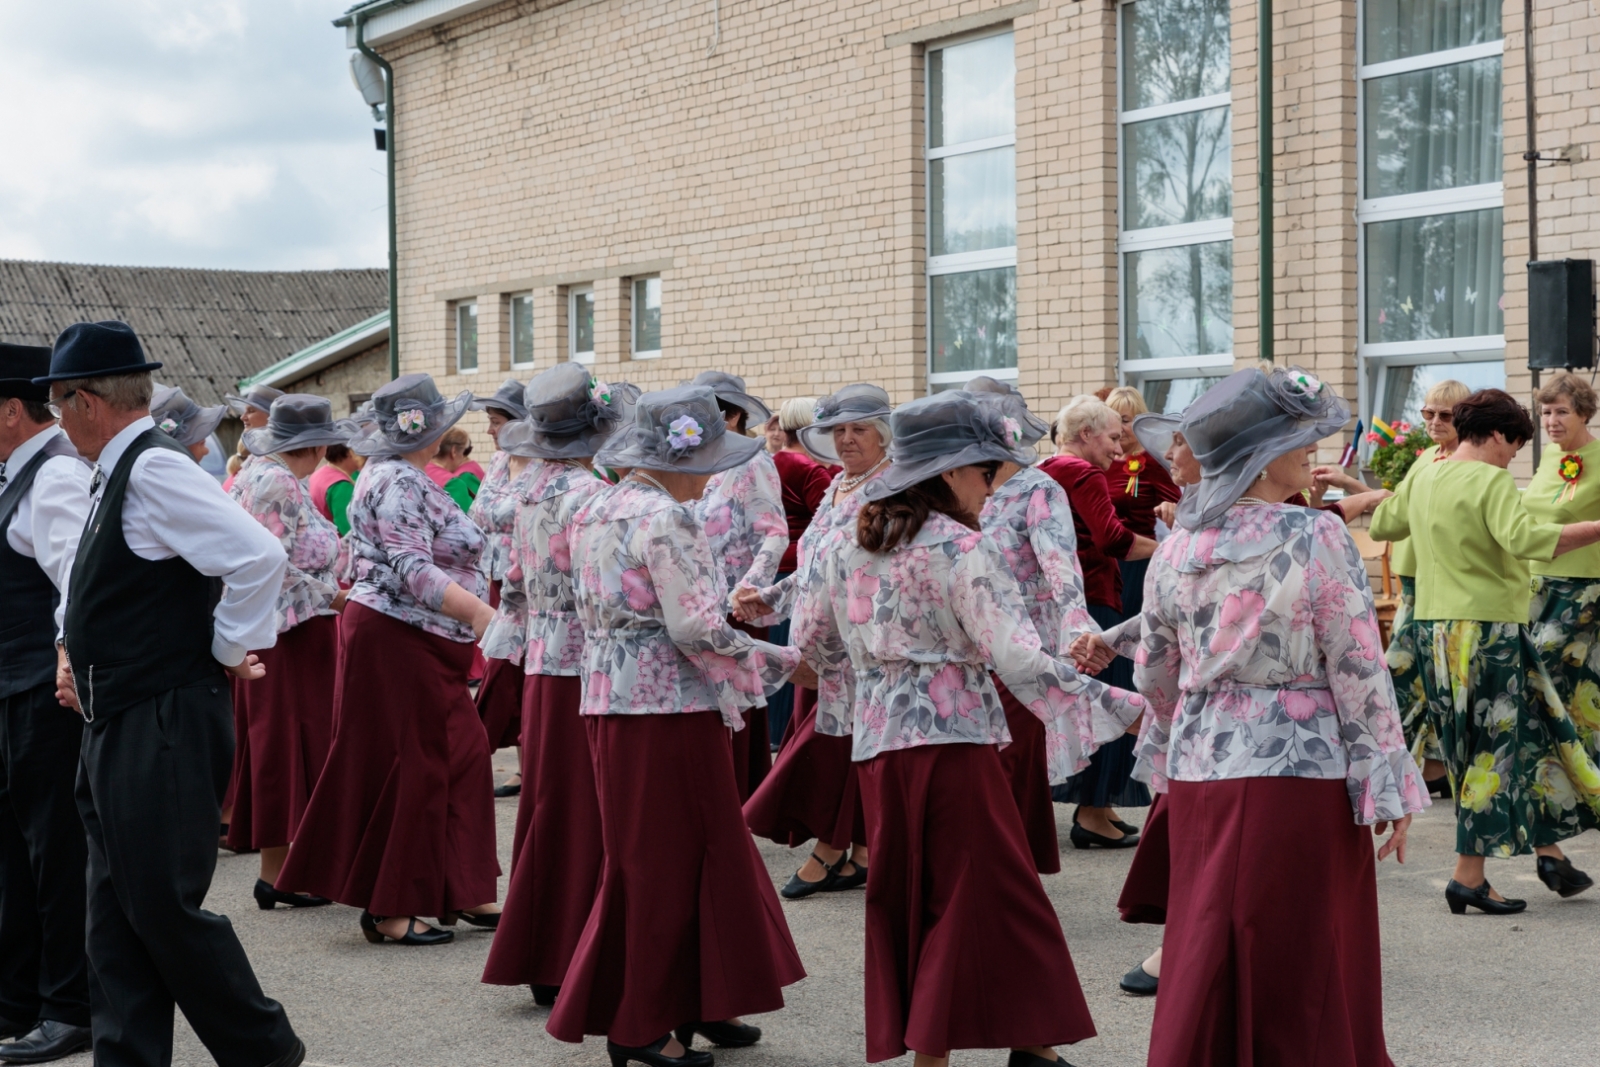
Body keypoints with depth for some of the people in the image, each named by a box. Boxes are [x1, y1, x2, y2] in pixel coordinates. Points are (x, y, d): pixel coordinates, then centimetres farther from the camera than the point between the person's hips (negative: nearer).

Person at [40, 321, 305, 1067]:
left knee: (163, 907, -4)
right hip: (118, 728, 10)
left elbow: (260, 557, -26)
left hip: (163, 730, -10)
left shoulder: (155, 470, -17)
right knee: (117, 914, 12)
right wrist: (78, 657, 17)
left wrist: (230, 651, -16)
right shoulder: (116, 475, 14)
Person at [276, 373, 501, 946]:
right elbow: (411, 571, -25)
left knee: (463, 755, 10)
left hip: (421, 644, 10)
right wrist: (482, 614, -29)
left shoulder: (396, 475, 17)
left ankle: (463, 894, 15)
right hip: (397, 640, -10)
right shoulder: (399, 482, -17)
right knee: (410, 768, -4)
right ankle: (389, 911, 4)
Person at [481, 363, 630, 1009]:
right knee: (584, 816, -2)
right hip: (585, 668, -8)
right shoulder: (588, 494, -15)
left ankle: (540, 964, 21)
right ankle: (572, 972, 3)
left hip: (541, 665, 8)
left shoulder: (530, 494, 10)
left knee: (549, 807, 13)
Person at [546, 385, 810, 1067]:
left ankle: (693, 1004, 25)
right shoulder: (665, 519, -16)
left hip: (610, 700, 9)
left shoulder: (596, 513, 12)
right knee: (663, 862, 1)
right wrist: (783, 663, -10)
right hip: (669, 707, -9)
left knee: (690, 851, 17)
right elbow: (697, 629, -21)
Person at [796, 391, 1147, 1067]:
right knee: (986, 897, 1)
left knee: (904, 898, 13)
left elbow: (808, 637, 21)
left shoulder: (852, 547, 11)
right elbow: (1018, 660, -19)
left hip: (878, 744, 7)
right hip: (951, 740, -7)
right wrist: (1124, 707, -17)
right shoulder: (962, 549, -11)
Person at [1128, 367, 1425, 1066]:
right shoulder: (1317, 538, -11)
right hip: (1302, 773, -5)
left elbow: (1155, 673, 12)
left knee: (1209, 953, 14)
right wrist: (1389, 786, -5)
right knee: (1302, 966, 7)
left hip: (1200, 771, 5)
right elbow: (1358, 671, -11)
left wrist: (1168, 753, 29)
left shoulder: (1177, 548, 3)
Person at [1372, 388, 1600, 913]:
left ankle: (1549, 853, 20)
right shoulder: (1492, 481, -14)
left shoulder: (1421, 479, 9)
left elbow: (1380, 525, 23)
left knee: (1530, 731, 17)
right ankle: (1469, 878, 1)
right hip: (1488, 628, -8)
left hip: (1434, 628, 8)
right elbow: (1524, 538, -29)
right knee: (1497, 748, 0)